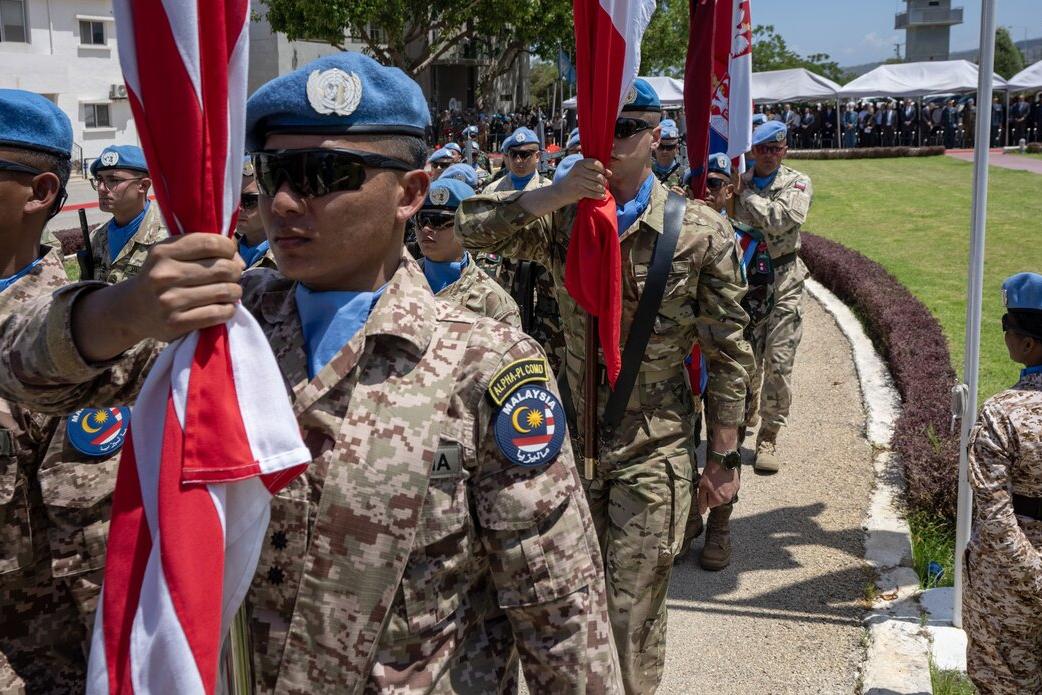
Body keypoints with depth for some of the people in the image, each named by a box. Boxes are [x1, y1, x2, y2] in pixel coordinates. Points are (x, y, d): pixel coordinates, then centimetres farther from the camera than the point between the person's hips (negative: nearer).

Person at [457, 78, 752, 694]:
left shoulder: (702, 233, -8)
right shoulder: (564, 220, 0)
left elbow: (729, 356, -4)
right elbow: (471, 227, -11)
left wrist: (724, 458, -3)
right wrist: (558, 194, -23)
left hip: (656, 449, -3)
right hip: (577, 437, 4)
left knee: (633, 612, 2)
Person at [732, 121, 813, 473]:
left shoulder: (798, 184, 1)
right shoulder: (738, 183, 7)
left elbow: (779, 219, -17)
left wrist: (746, 194, -11)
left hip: (784, 283, -1)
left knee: (778, 362, -5)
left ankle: (768, 440, 6)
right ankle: (742, 425, 30)